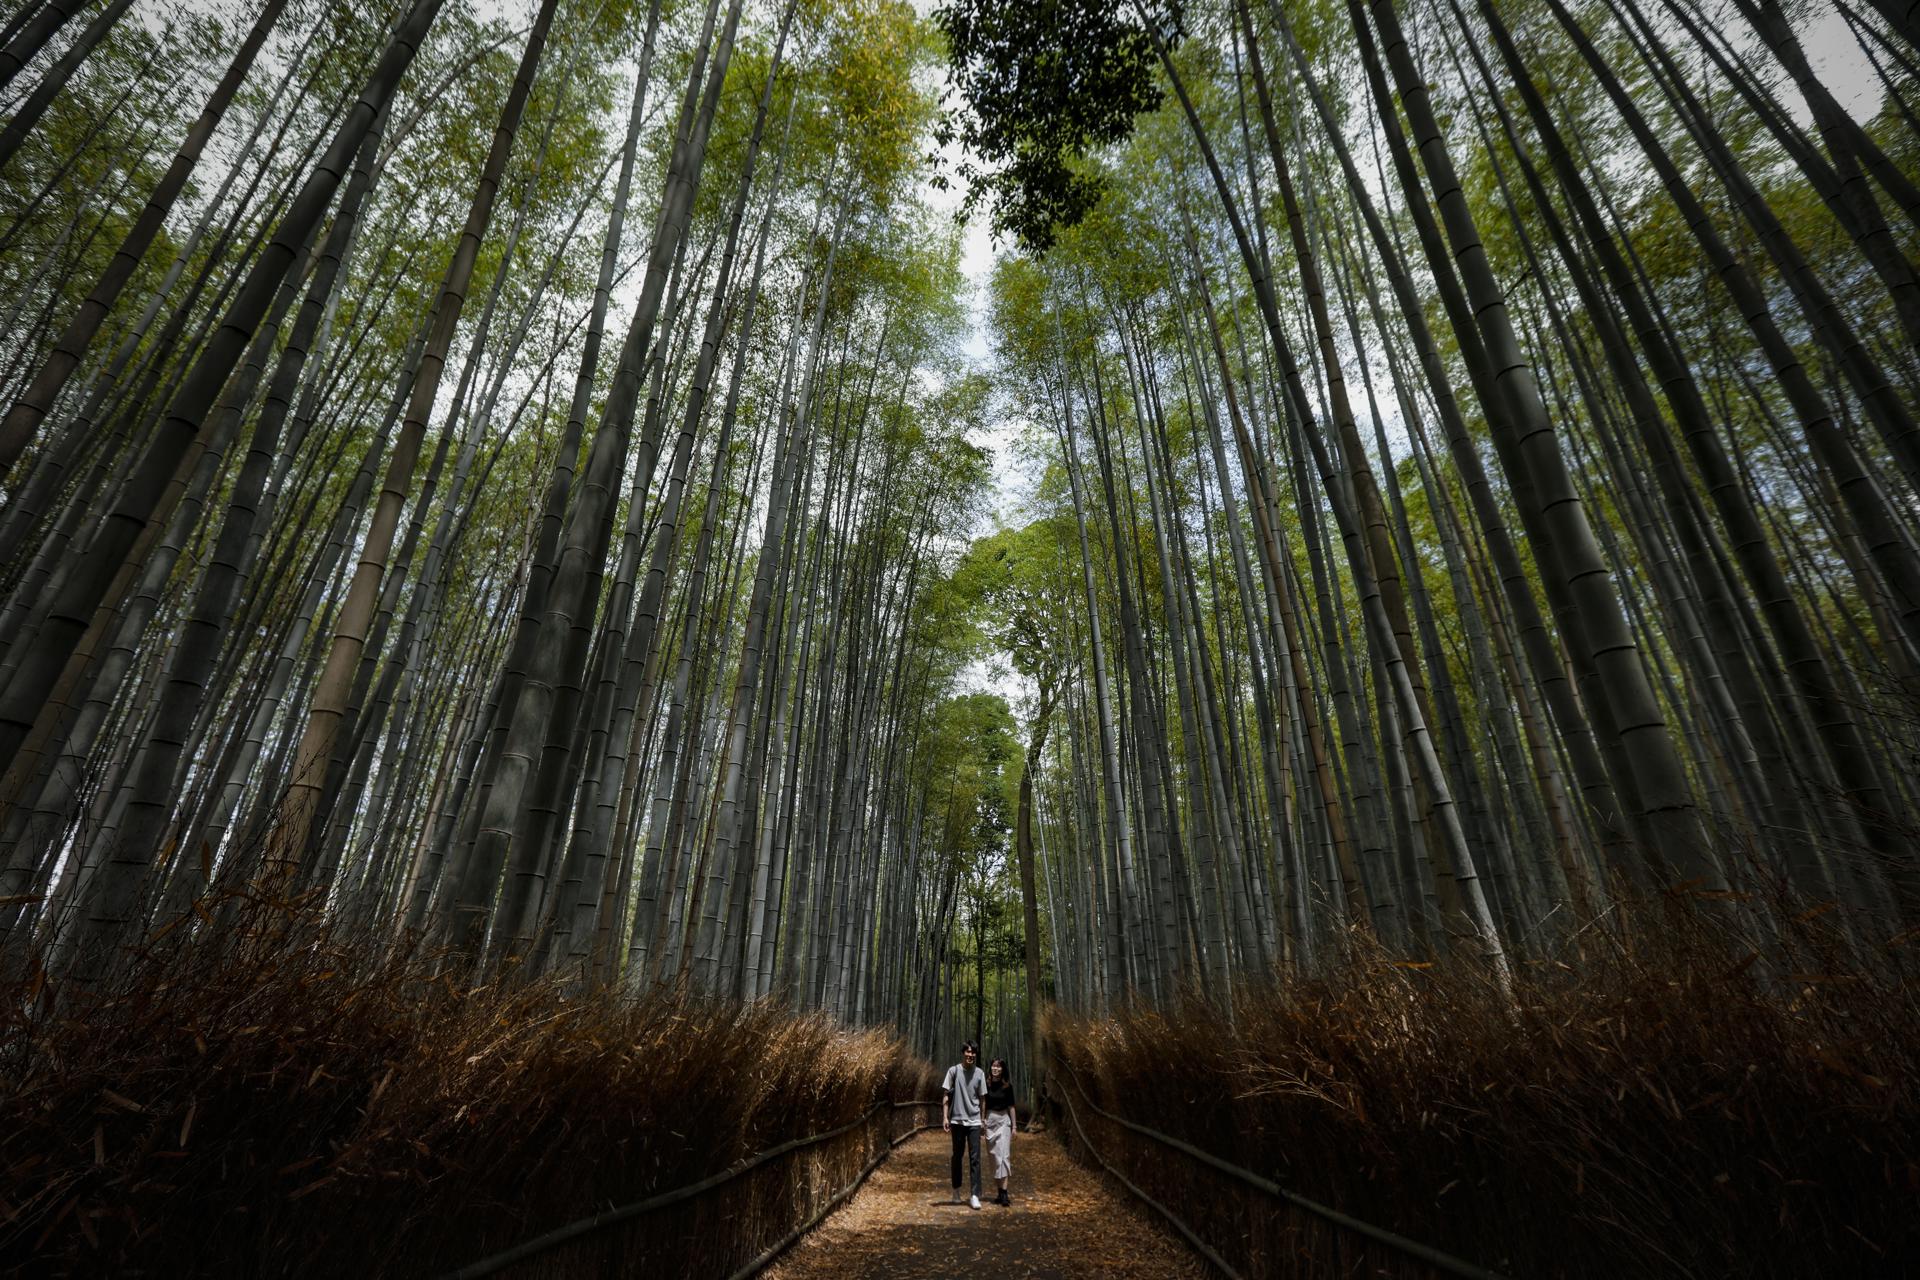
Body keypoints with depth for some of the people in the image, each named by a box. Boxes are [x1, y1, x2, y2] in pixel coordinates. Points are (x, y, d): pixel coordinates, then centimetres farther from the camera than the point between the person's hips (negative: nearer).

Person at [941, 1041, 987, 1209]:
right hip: (957, 1120, -1)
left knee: (975, 1159, -3)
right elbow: (946, 1095, -3)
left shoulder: (980, 1073, 2)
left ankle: (975, 1196, 0)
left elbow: (982, 1098, 8)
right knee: (957, 1157, 12)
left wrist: (984, 1119, 6)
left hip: (974, 1121, 1)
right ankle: (956, 1190, 27)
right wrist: (945, 1116, -9)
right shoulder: (953, 1071, -5)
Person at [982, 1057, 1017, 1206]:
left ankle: (1004, 1195, -14)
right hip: (989, 1121, 1)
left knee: (1003, 1156, -10)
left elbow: (1011, 1106, 5)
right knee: (994, 1158, 8)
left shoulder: (1007, 1086, -1)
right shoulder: (986, 1084, -2)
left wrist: (1014, 1126, 5)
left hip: (1003, 1121, -1)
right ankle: (1000, 1192, 18)